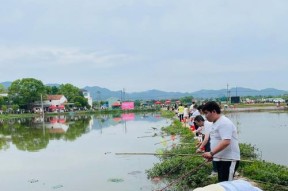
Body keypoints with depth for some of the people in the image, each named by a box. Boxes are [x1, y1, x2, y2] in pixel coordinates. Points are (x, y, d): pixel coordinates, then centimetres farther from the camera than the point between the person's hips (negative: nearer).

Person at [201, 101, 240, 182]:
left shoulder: (224, 123, -17)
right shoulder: (215, 123, 14)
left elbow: (226, 142, -27)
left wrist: (211, 153, -30)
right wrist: (212, 155, 11)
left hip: (229, 160, -10)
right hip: (220, 159, 10)